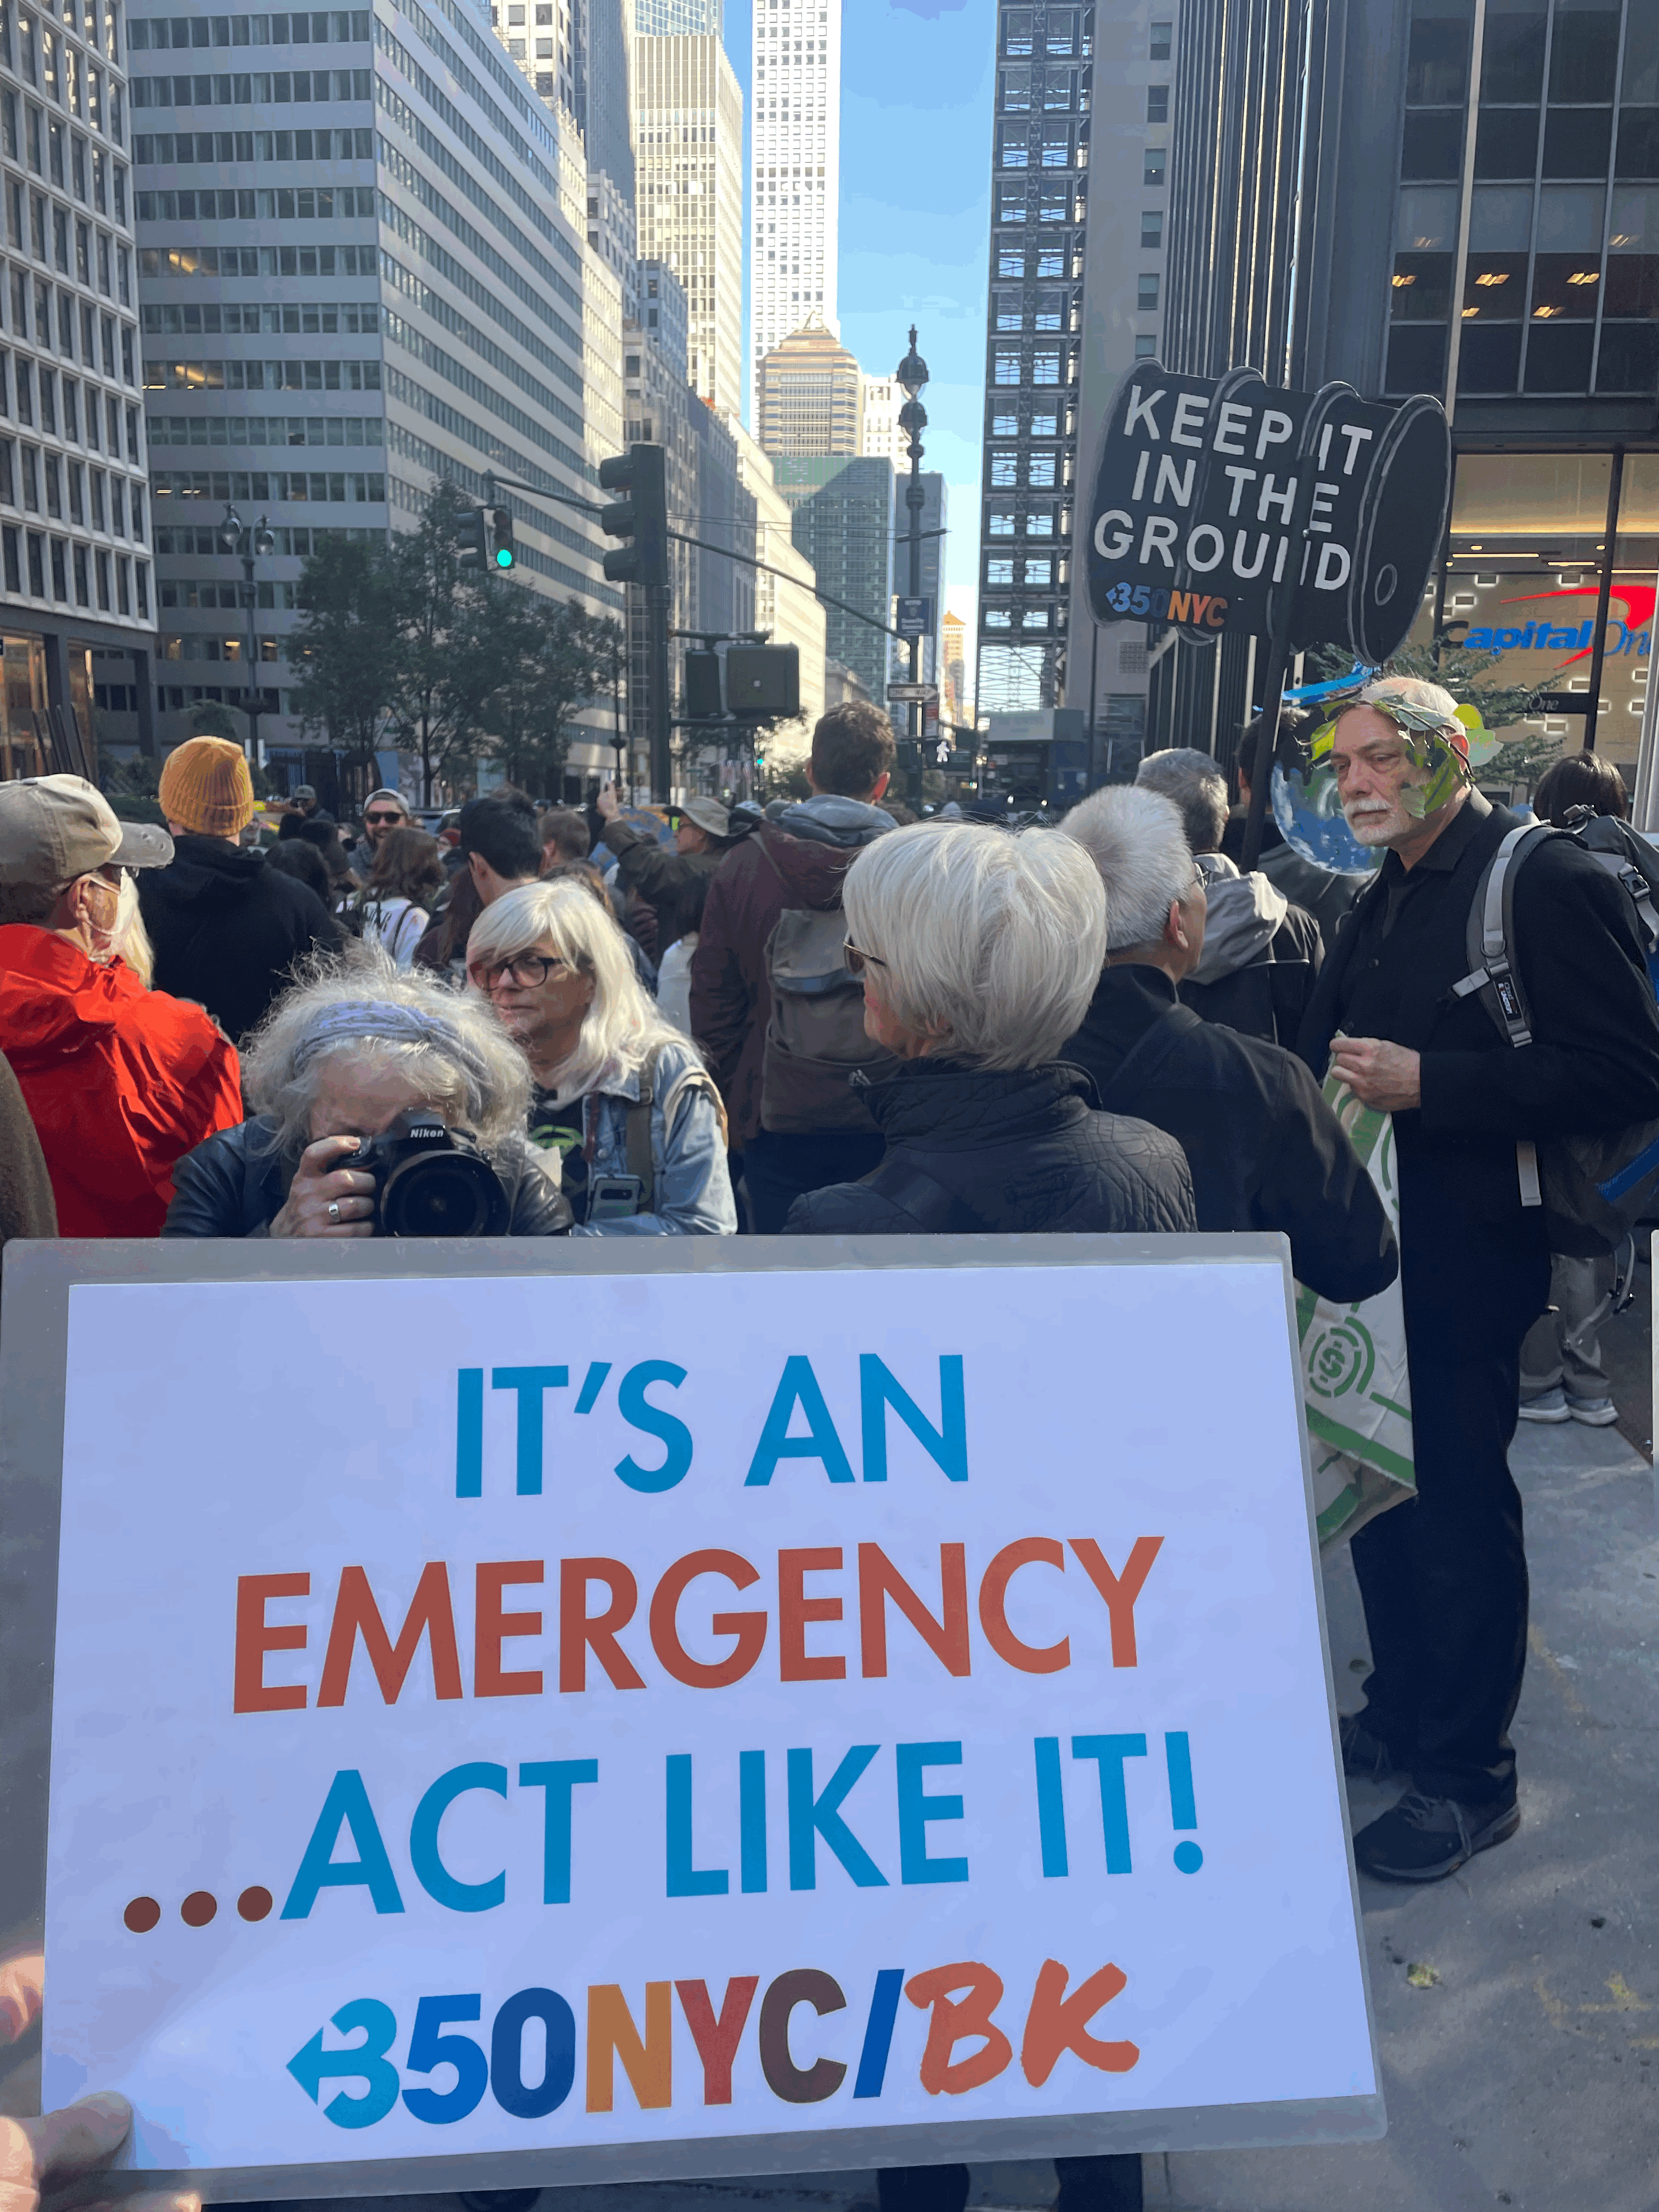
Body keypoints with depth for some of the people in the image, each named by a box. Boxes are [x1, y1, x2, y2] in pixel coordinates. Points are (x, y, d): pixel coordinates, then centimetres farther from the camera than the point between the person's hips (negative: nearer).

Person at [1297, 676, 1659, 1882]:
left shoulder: (1548, 882, -13)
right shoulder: (1384, 902, 14)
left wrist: (1426, 1083, -26)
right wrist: (1343, 1079, 2)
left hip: (1466, 1262, -8)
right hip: (1374, 1249, 8)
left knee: (1460, 1510, 3)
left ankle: (1471, 1776, 21)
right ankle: (1403, 1716, 36)